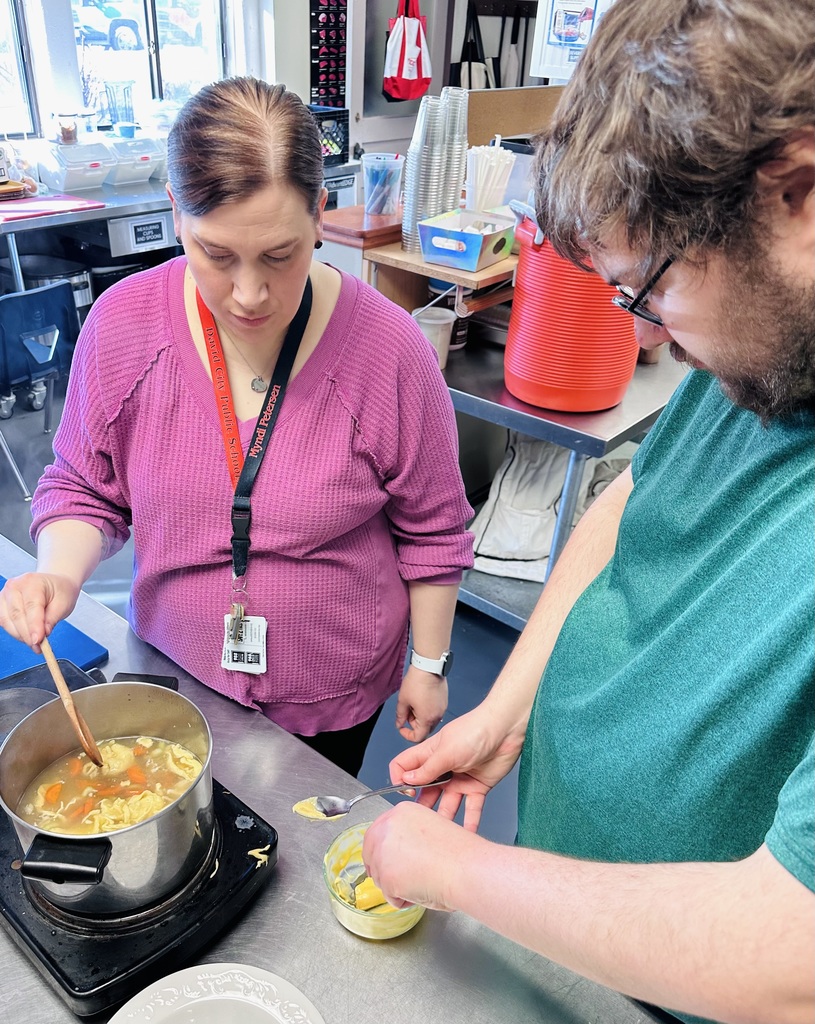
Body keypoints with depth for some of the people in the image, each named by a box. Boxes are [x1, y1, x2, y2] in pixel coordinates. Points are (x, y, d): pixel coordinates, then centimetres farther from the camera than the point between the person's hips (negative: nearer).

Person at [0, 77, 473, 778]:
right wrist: (61, 573, -20)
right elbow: (85, 490, -1)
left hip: (335, 691, -1)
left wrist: (430, 664, -2)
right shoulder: (122, 325, -16)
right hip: (177, 672, 2)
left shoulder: (390, 347, -22)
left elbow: (432, 530, -9)